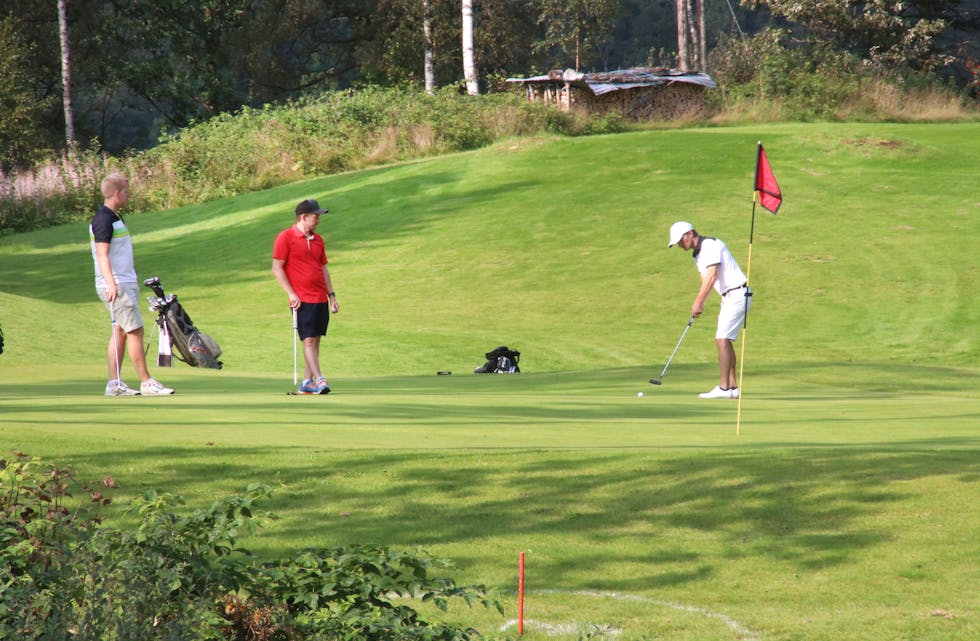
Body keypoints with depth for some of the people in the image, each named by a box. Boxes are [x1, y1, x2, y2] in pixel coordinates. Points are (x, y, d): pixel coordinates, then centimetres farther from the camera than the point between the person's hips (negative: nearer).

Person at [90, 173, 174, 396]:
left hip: (126, 283, 10)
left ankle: (114, 384, 7)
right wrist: (111, 283, -37)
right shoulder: (103, 220, -16)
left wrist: (134, 279, 35)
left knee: (121, 332, 8)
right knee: (135, 331, -9)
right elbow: (102, 254, -25)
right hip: (116, 286, -10)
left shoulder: (114, 218, 17)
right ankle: (146, 383, -7)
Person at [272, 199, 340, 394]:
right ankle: (319, 380, -16)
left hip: (321, 299, 7)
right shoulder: (285, 237, -5)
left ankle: (307, 382, 10)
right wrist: (291, 294, -13)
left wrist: (331, 295, 17)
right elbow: (277, 268, -7)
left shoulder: (318, 240, 16)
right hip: (302, 300, -7)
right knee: (308, 340, -10)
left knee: (316, 340, 6)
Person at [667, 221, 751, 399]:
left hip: (738, 295, -10)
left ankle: (723, 388, -16)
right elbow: (705, 281, 14)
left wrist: (698, 302, -20)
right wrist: (698, 303, -3)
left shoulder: (710, 245, -15)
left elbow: (712, 276, -22)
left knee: (722, 339, -14)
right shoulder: (698, 254, 15)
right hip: (728, 297, 10)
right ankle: (733, 387, 11)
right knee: (725, 341, 10)